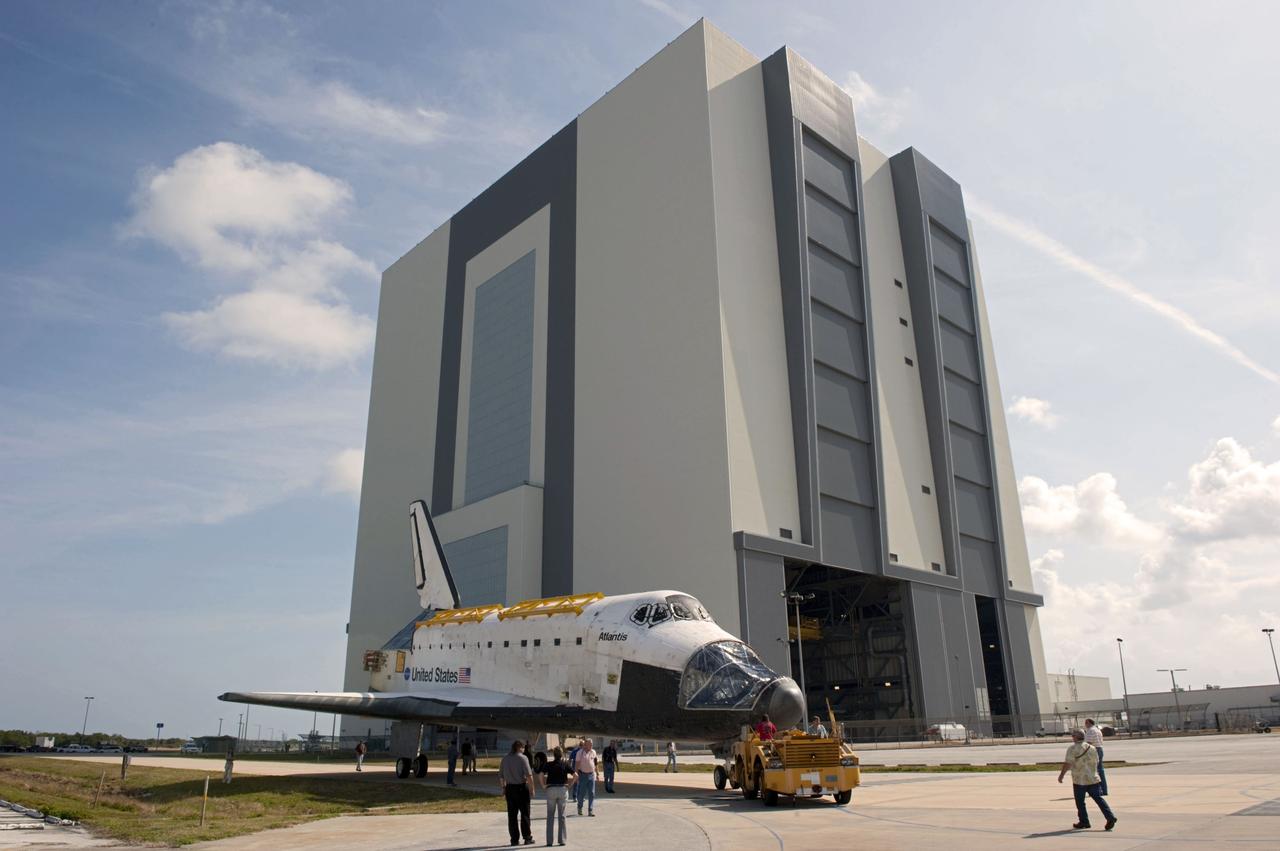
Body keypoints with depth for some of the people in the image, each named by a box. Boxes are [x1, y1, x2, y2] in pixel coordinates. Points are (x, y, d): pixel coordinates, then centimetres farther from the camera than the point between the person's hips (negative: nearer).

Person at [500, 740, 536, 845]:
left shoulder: (505, 759, 9)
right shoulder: (523, 758, -9)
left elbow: (501, 776, 14)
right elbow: (529, 775, -15)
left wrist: (504, 788, 24)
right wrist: (532, 789, -9)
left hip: (509, 788, 5)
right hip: (521, 787, -5)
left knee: (512, 815, 8)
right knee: (524, 814, 4)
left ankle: (514, 839, 10)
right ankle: (527, 838, 7)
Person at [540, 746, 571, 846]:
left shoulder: (549, 764, 0)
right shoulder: (565, 764, 1)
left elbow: (542, 775, -13)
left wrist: (543, 785, -2)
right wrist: (570, 785, 3)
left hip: (551, 790, 0)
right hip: (563, 789, 0)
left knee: (550, 815, 7)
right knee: (561, 815, 8)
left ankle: (549, 841, 7)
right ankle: (562, 839, 10)